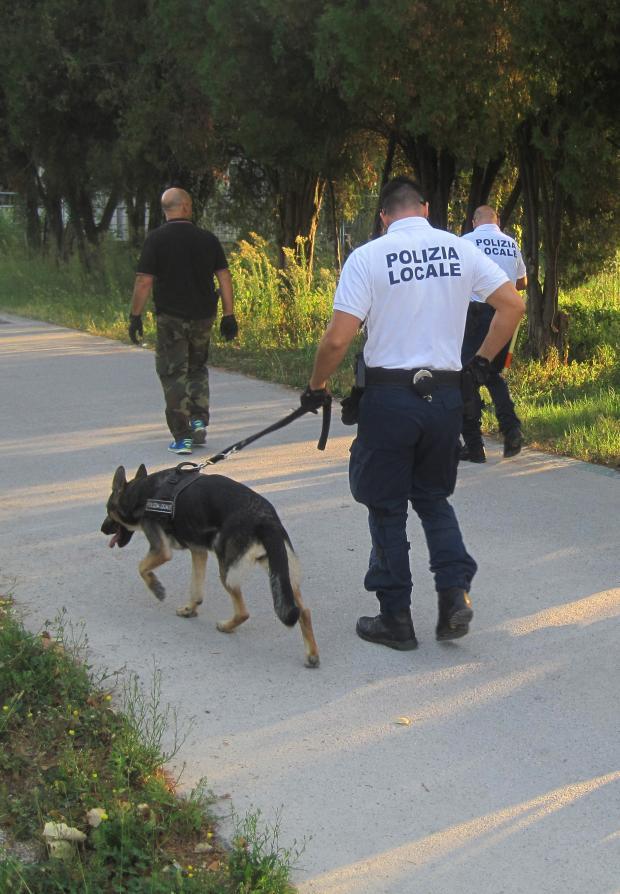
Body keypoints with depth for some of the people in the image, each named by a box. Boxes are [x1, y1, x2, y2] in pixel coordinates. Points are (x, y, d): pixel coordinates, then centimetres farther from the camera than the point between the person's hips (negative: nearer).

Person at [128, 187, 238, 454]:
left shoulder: (156, 239, -6)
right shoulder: (208, 239, 3)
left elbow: (144, 281, -10)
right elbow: (224, 277, 2)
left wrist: (135, 316, -2)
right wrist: (229, 315, 6)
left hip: (171, 317, -3)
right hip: (203, 316, 3)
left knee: (173, 374, 2)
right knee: (197, 368, 22)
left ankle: (182, 437, -1)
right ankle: (199, 420, 9)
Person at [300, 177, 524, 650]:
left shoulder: (368, 257, -8)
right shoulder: (460, 249, 3)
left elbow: (337, 340, -13)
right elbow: (513, 304, 2)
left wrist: (316, 387, 3)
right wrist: (482, 362, 13)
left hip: (390, 395, -3)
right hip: (446, 395, 4)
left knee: (387, 508, 10)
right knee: (434, 498, 21)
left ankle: (396, 617, 15)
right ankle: (455, 593, 6)